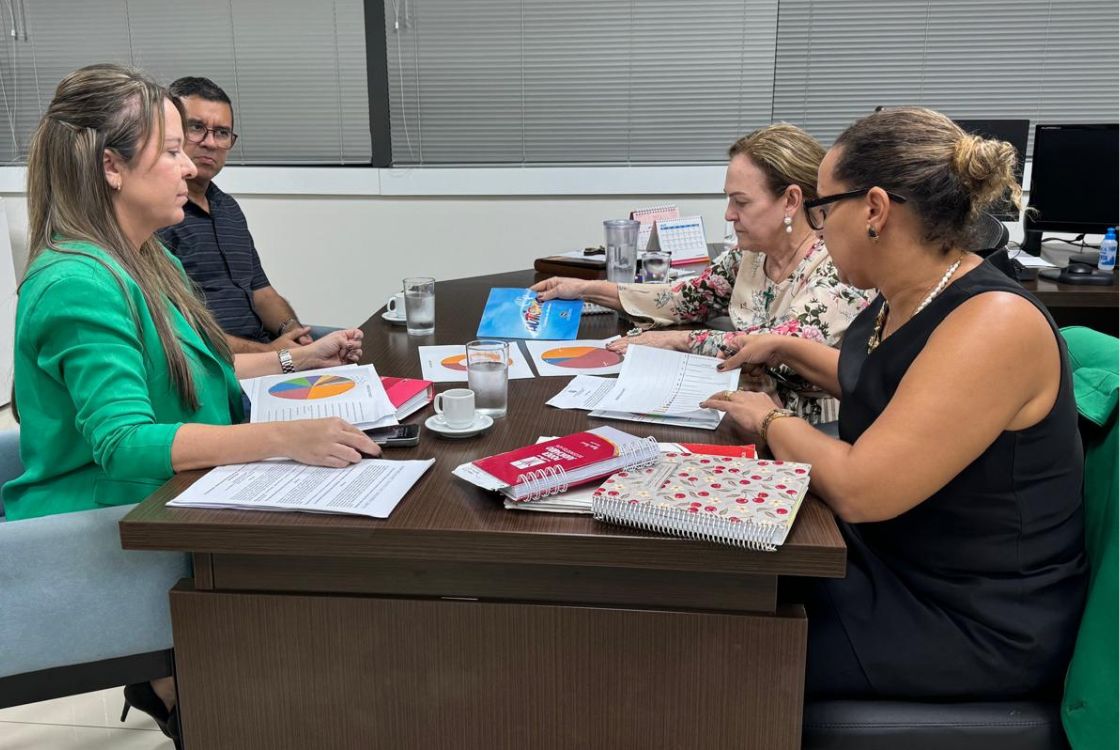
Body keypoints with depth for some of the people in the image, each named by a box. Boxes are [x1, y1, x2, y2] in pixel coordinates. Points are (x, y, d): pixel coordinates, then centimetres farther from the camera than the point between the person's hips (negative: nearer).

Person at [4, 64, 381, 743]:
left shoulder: (149, 264, 11)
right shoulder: (79, 284, -21)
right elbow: (124, 442, -30)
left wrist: (297, 359, 14)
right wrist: (286, 438, -41)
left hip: (156, 508, 9)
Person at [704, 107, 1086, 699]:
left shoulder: (994, 325, -28)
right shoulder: (903, 300, 0)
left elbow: (857, 490, -32)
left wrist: (770, 420, -15)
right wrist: (787, 349, 17)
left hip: (977, 625, -8)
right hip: (888, 558, 8)